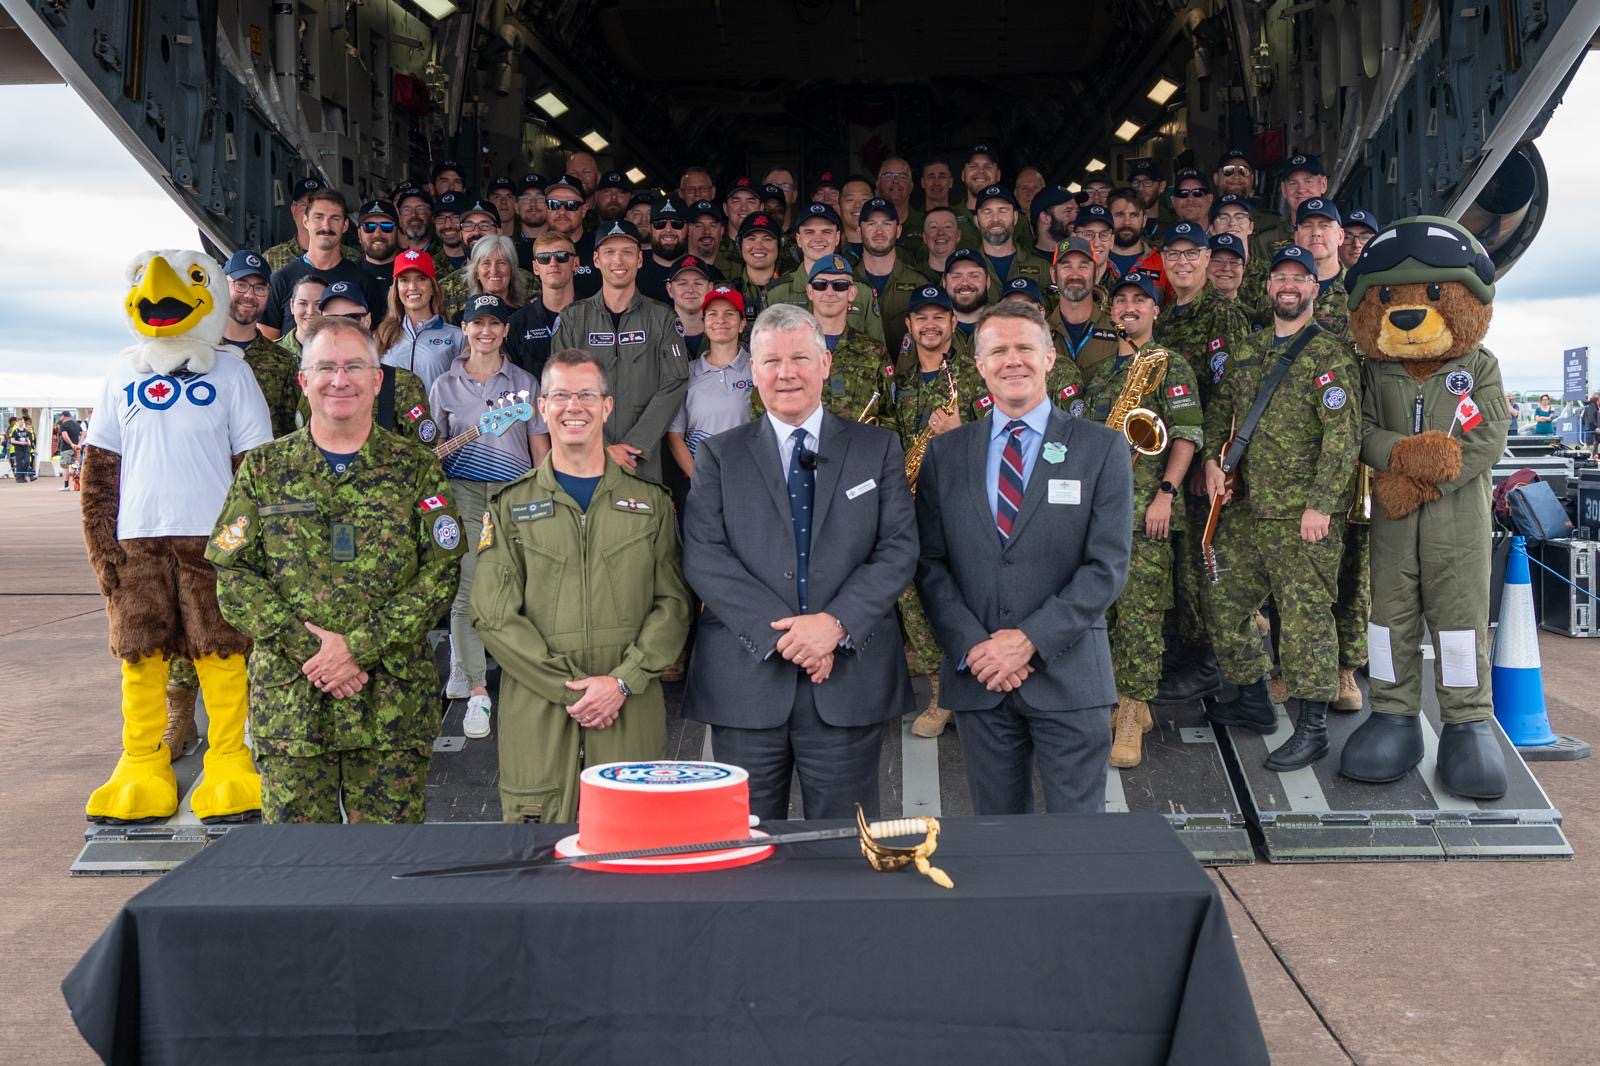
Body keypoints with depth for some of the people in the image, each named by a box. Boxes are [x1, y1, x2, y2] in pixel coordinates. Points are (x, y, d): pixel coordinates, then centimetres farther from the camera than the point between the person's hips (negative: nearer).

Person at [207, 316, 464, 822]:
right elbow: (233, 574, 3)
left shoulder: (416, 469, 6)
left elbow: (442, 571, -2)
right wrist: (305, 647, -11)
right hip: (288, 701, 1)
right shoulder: (263, 468, 8)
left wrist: (359, 647, -12)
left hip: (393, 703, 0)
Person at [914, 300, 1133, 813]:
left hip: (1069, 675, -2)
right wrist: (971, 646, -10)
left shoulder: (1101, 449, 0)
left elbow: (1107, 565, -6)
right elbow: (930, 563, 4)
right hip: (976, 677, 2)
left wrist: (1030, 640, -14)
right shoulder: (945, 453, 8)